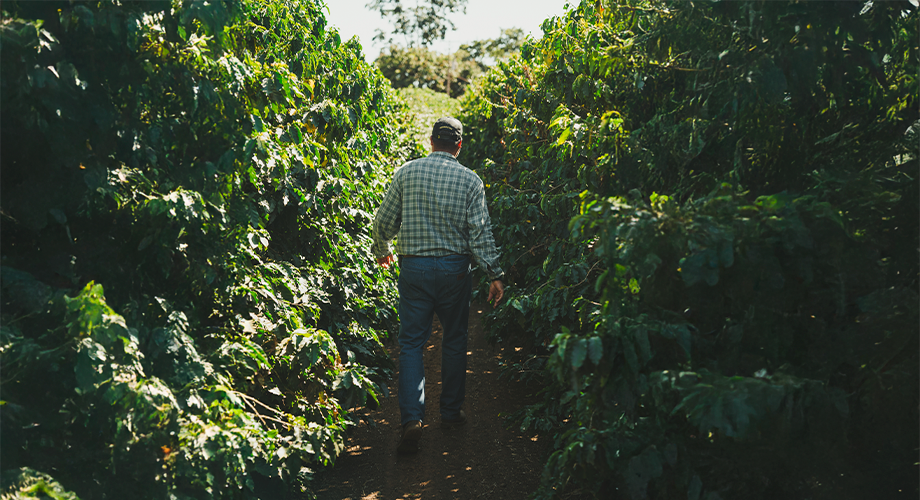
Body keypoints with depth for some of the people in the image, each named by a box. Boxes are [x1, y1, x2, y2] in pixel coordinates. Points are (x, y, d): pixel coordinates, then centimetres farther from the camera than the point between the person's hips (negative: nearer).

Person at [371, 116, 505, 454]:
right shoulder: (471, 180, -3)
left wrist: (382, 252, 20)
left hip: (413, 267, 0)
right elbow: (480, 232, -7)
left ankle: (412, 418, -6)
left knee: (411, 342, 6)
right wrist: (495, 275, -3)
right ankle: (451, 412, 25)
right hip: (454, 268, 0)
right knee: (454, 340, 15)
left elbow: (384, 221, 2)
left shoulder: (406, 173, -1)